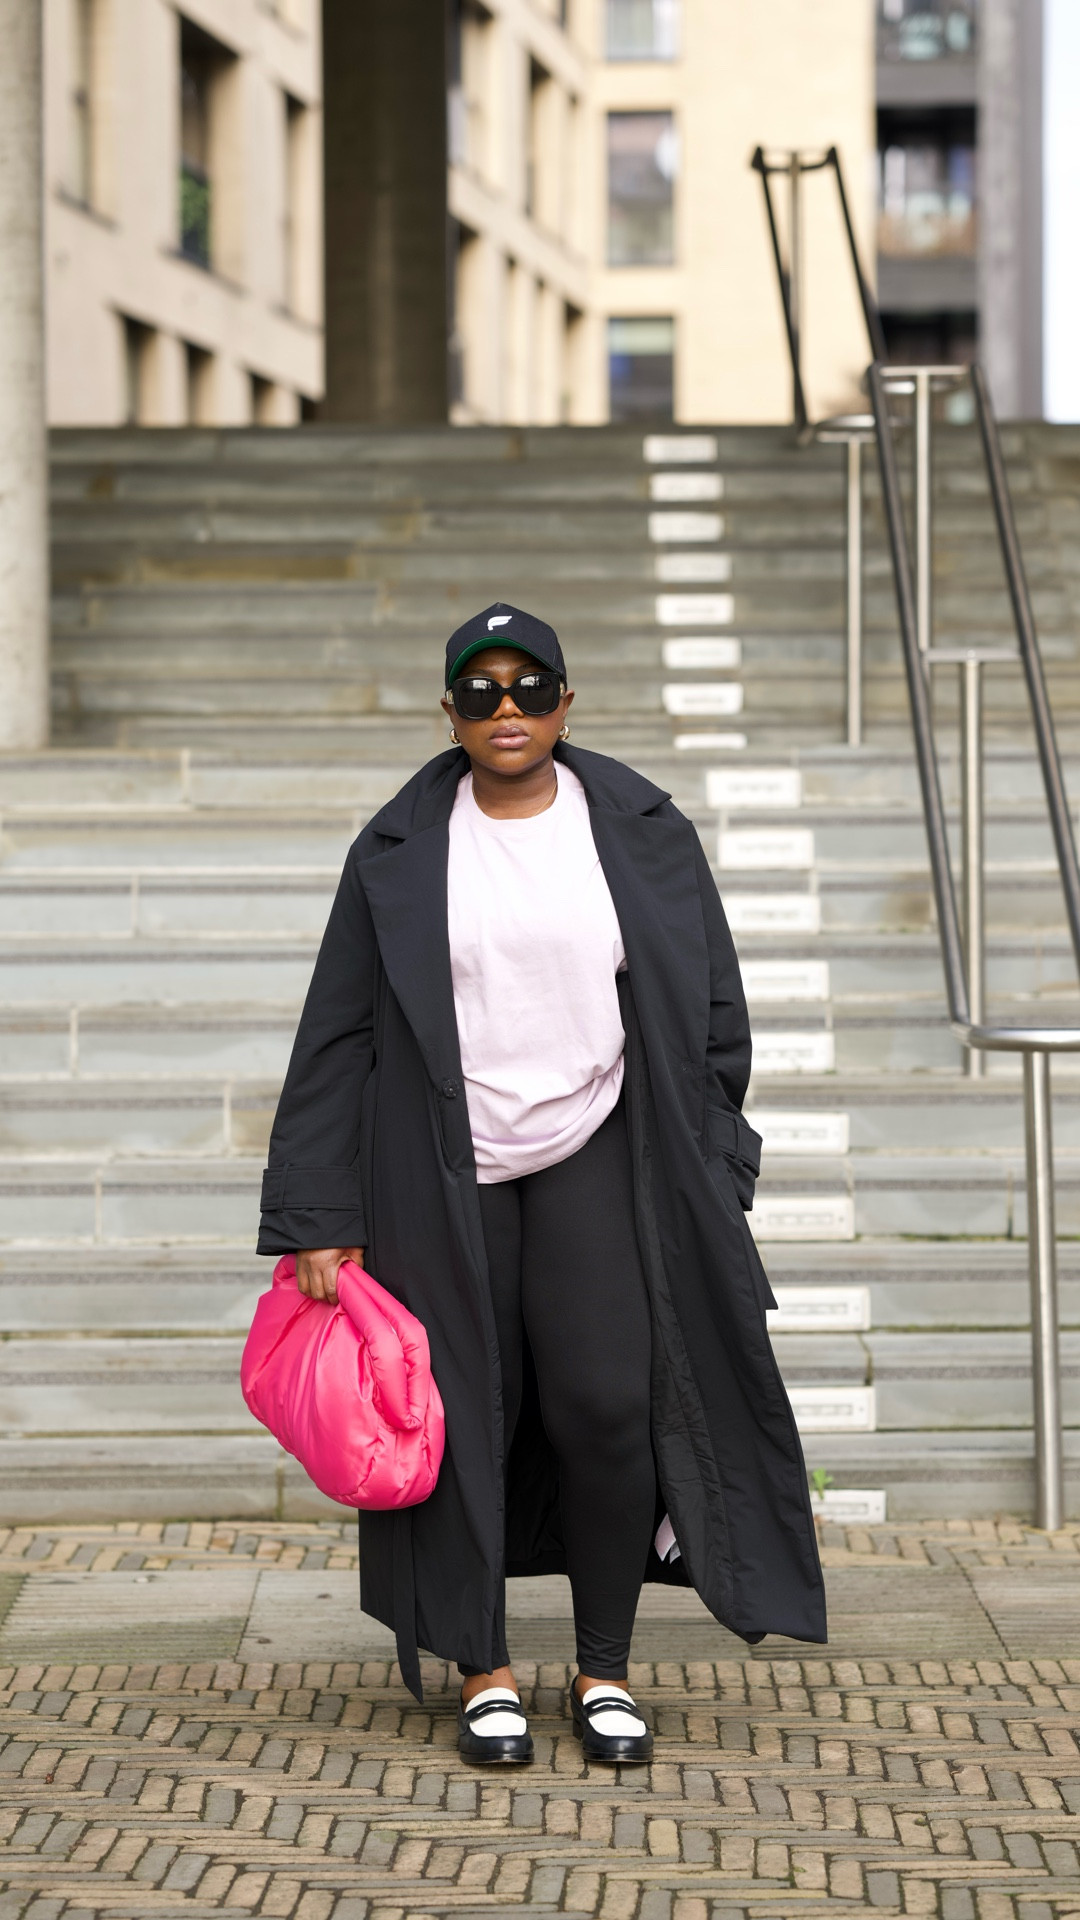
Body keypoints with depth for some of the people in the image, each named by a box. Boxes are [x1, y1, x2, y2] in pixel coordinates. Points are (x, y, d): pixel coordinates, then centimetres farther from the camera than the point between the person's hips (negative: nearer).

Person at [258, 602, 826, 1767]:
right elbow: (338, 1037, 1)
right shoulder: (399, 852, 0)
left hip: (596, 1159, 0)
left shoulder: (641, 834, 1)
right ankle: (484, 1674, 17)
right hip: (447, 1173, 0)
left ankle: (604, 1672, 7)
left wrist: (710, 1184, 1)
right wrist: (317, 1219, -4)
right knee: (464, 1417, 2)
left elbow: (711, 1015, 5)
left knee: (606, 1406, -9)